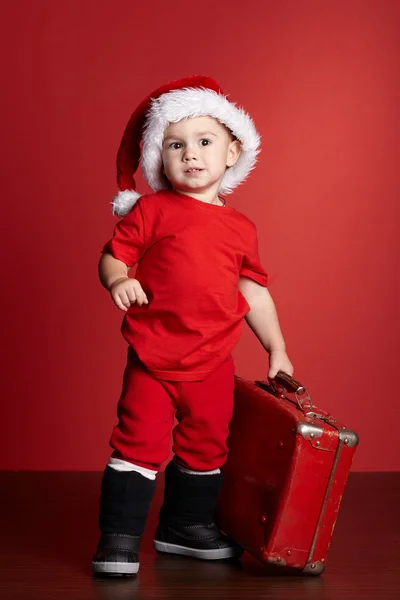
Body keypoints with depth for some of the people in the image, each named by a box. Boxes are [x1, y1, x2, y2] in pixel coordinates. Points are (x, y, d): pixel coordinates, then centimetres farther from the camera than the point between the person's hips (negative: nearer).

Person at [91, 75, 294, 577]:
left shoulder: (241, 228, 8)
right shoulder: (153, 210, -2)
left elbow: (254, 292, 15)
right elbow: (113, 255, -3)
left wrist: (276, 350, 15)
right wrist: (117, 280, -25)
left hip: (213, 362, 4)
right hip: (153, 356, -4)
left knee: (207, 445, 15)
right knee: (139, 442, -5)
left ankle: (187, 525, 33)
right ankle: (119, 535, 8)